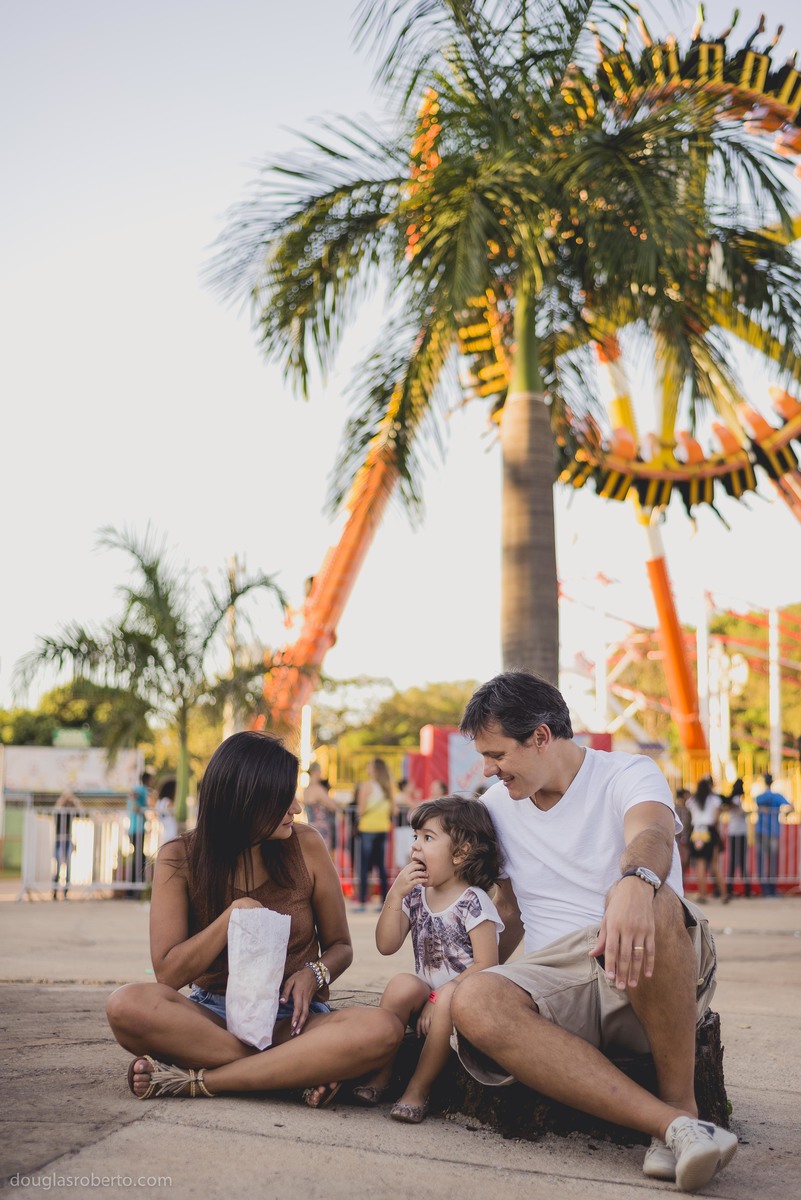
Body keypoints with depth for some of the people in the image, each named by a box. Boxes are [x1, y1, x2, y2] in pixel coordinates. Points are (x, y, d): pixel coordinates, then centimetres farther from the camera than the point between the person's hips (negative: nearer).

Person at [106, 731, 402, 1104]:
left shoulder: (305, 846, 0)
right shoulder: (180, 859, -3)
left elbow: (340, 945, 10)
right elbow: (168, 973, -7)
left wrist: (314, 974, -13)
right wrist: (233, 916, -19)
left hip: (293, 1019, 1)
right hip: (214, 1014, 0)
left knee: (382, 1030, -33)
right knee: (127, 1005, -33)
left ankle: (193, 1080, -27)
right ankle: (303, 1069, -27)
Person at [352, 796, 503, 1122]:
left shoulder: (473, 902, -11)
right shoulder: (415, 896, 7)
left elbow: (486, 964, -16)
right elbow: (386, 945, 0)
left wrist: (442, 996, -23)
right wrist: (396, 893, -9)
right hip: (426, 995, 5)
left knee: (450, 999, -36)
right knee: (401, 985, -26)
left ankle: (418, 1088, -25)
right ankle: (381, 1073, -14)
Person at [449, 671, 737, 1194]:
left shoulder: (629, 775, -2)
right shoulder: (496, 806, 17)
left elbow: (652, 834, -27)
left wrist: (635, 880, -49)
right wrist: (474, 973, 21)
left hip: (656, 976, -4)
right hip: (559, 979, 5)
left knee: (650, 905, -40)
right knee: (475, 1003, -31)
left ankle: (682, 1104, -23)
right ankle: (674, 1126, -37)